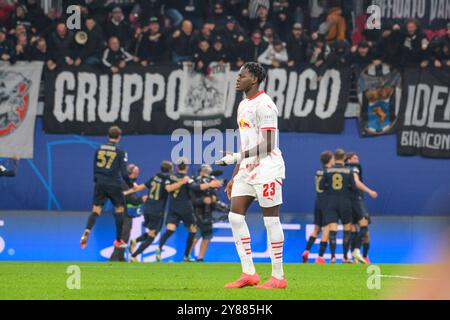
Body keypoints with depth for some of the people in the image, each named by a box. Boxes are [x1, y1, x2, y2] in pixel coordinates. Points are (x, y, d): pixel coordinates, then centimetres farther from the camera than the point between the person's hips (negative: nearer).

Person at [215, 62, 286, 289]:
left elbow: (267, 146, -18)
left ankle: (278, 277, 1)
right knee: (235, 215, 1)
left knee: (271, 219, -4)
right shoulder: (243, 106, 17)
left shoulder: (264, 105, -12)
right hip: (247, 169, 9)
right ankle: (248, 273, 4)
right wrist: (234, 177, 21)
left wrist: (236, 157, -22)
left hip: (266, 169, -9)